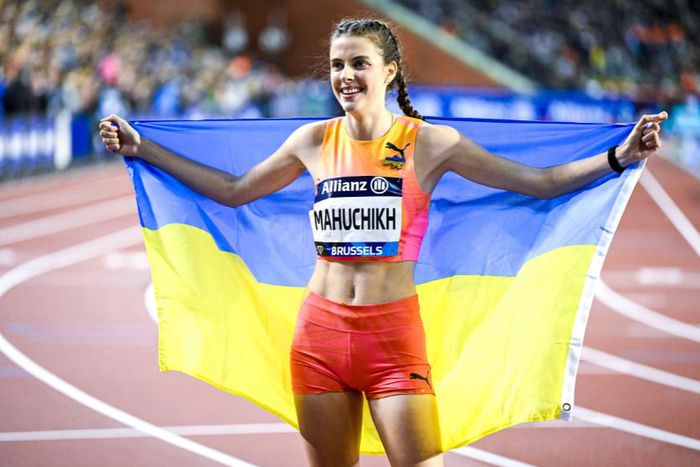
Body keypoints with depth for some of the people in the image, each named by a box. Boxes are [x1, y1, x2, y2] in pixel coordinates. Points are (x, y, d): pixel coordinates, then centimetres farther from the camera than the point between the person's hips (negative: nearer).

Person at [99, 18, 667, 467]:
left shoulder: (429, 143, -1)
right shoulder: (315, 141, 8)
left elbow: (541, 182, -2)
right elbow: (231, 191, 19)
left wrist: (619, 157, -13)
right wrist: (141, 149, 19)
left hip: (393, 332, -3)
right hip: (321, 328, 3)